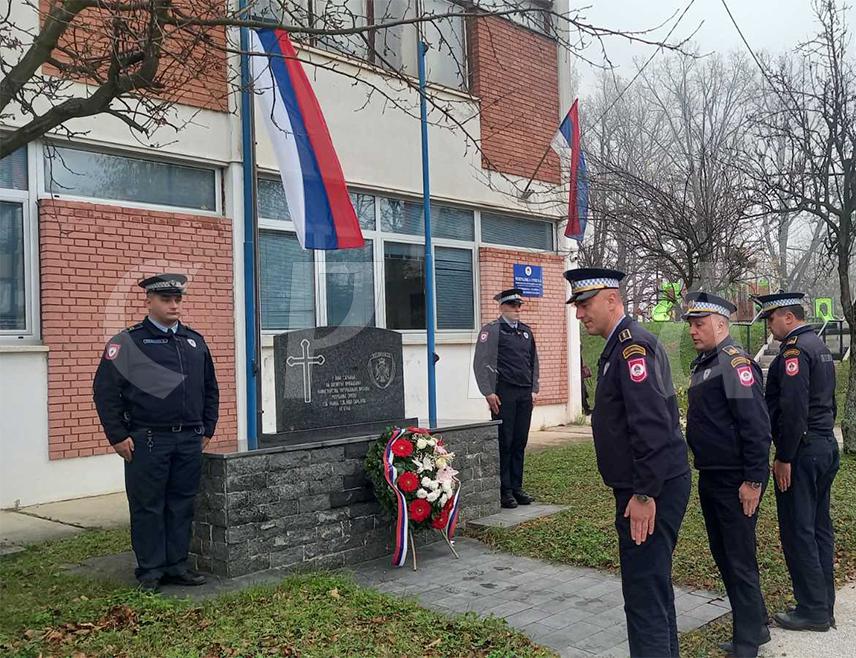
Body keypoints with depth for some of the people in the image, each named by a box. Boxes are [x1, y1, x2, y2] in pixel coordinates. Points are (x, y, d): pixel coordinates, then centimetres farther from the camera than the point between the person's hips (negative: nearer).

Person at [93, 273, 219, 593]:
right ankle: (150, 570, 15)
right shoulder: (127, 342, -2)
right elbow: (105, 391, -4)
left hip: (190, 441, 5)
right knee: (148, 507, 3)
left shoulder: (195, 342, 12)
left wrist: (207, 430, 13)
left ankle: (177, 566, 21)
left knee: (182, 504, 10)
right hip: (147, 441, -4)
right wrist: (118, 437, -8)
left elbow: (210, 389, 19)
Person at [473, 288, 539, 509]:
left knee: (520, 442, 9)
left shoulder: (526, 331, 17)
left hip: (525, 395, 6)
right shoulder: (491, 330, -3)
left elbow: (534, 362, 22)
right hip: (503, 395, -6)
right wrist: (489, 393, -13)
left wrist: (534, 390, 14)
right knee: (504, 443, -3)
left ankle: (516, 487, 17)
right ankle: (504, 491, 4)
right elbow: (481, 364, -8)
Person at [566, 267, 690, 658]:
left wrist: (644, 494, -24)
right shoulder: (620, 345, 15)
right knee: (654, 584, 21)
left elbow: (652, 424, -24)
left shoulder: (633, 345, -16)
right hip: (643, 488, 11)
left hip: (651, 492, -11)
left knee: (644, 593, -6)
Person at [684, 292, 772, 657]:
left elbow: (756, 425, -21)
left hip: (735, 480, -10)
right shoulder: (703, 363, 12)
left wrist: (753, 480, -21)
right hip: (711, 477, 10)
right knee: (722, 555, 18)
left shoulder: (735, 361, -17)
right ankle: (755, 626, 33)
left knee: (740, 560, 1)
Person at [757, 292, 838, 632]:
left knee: (798, 531, -2)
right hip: (826, 447, 10)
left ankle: (813, 610, 5)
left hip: (802, 452, -10)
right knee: (819, 528, 14)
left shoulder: (794, 351, -16)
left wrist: (784, 458, -19)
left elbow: (793, 409, -23)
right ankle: (824, 605, 22)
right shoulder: (819, 346, 16)